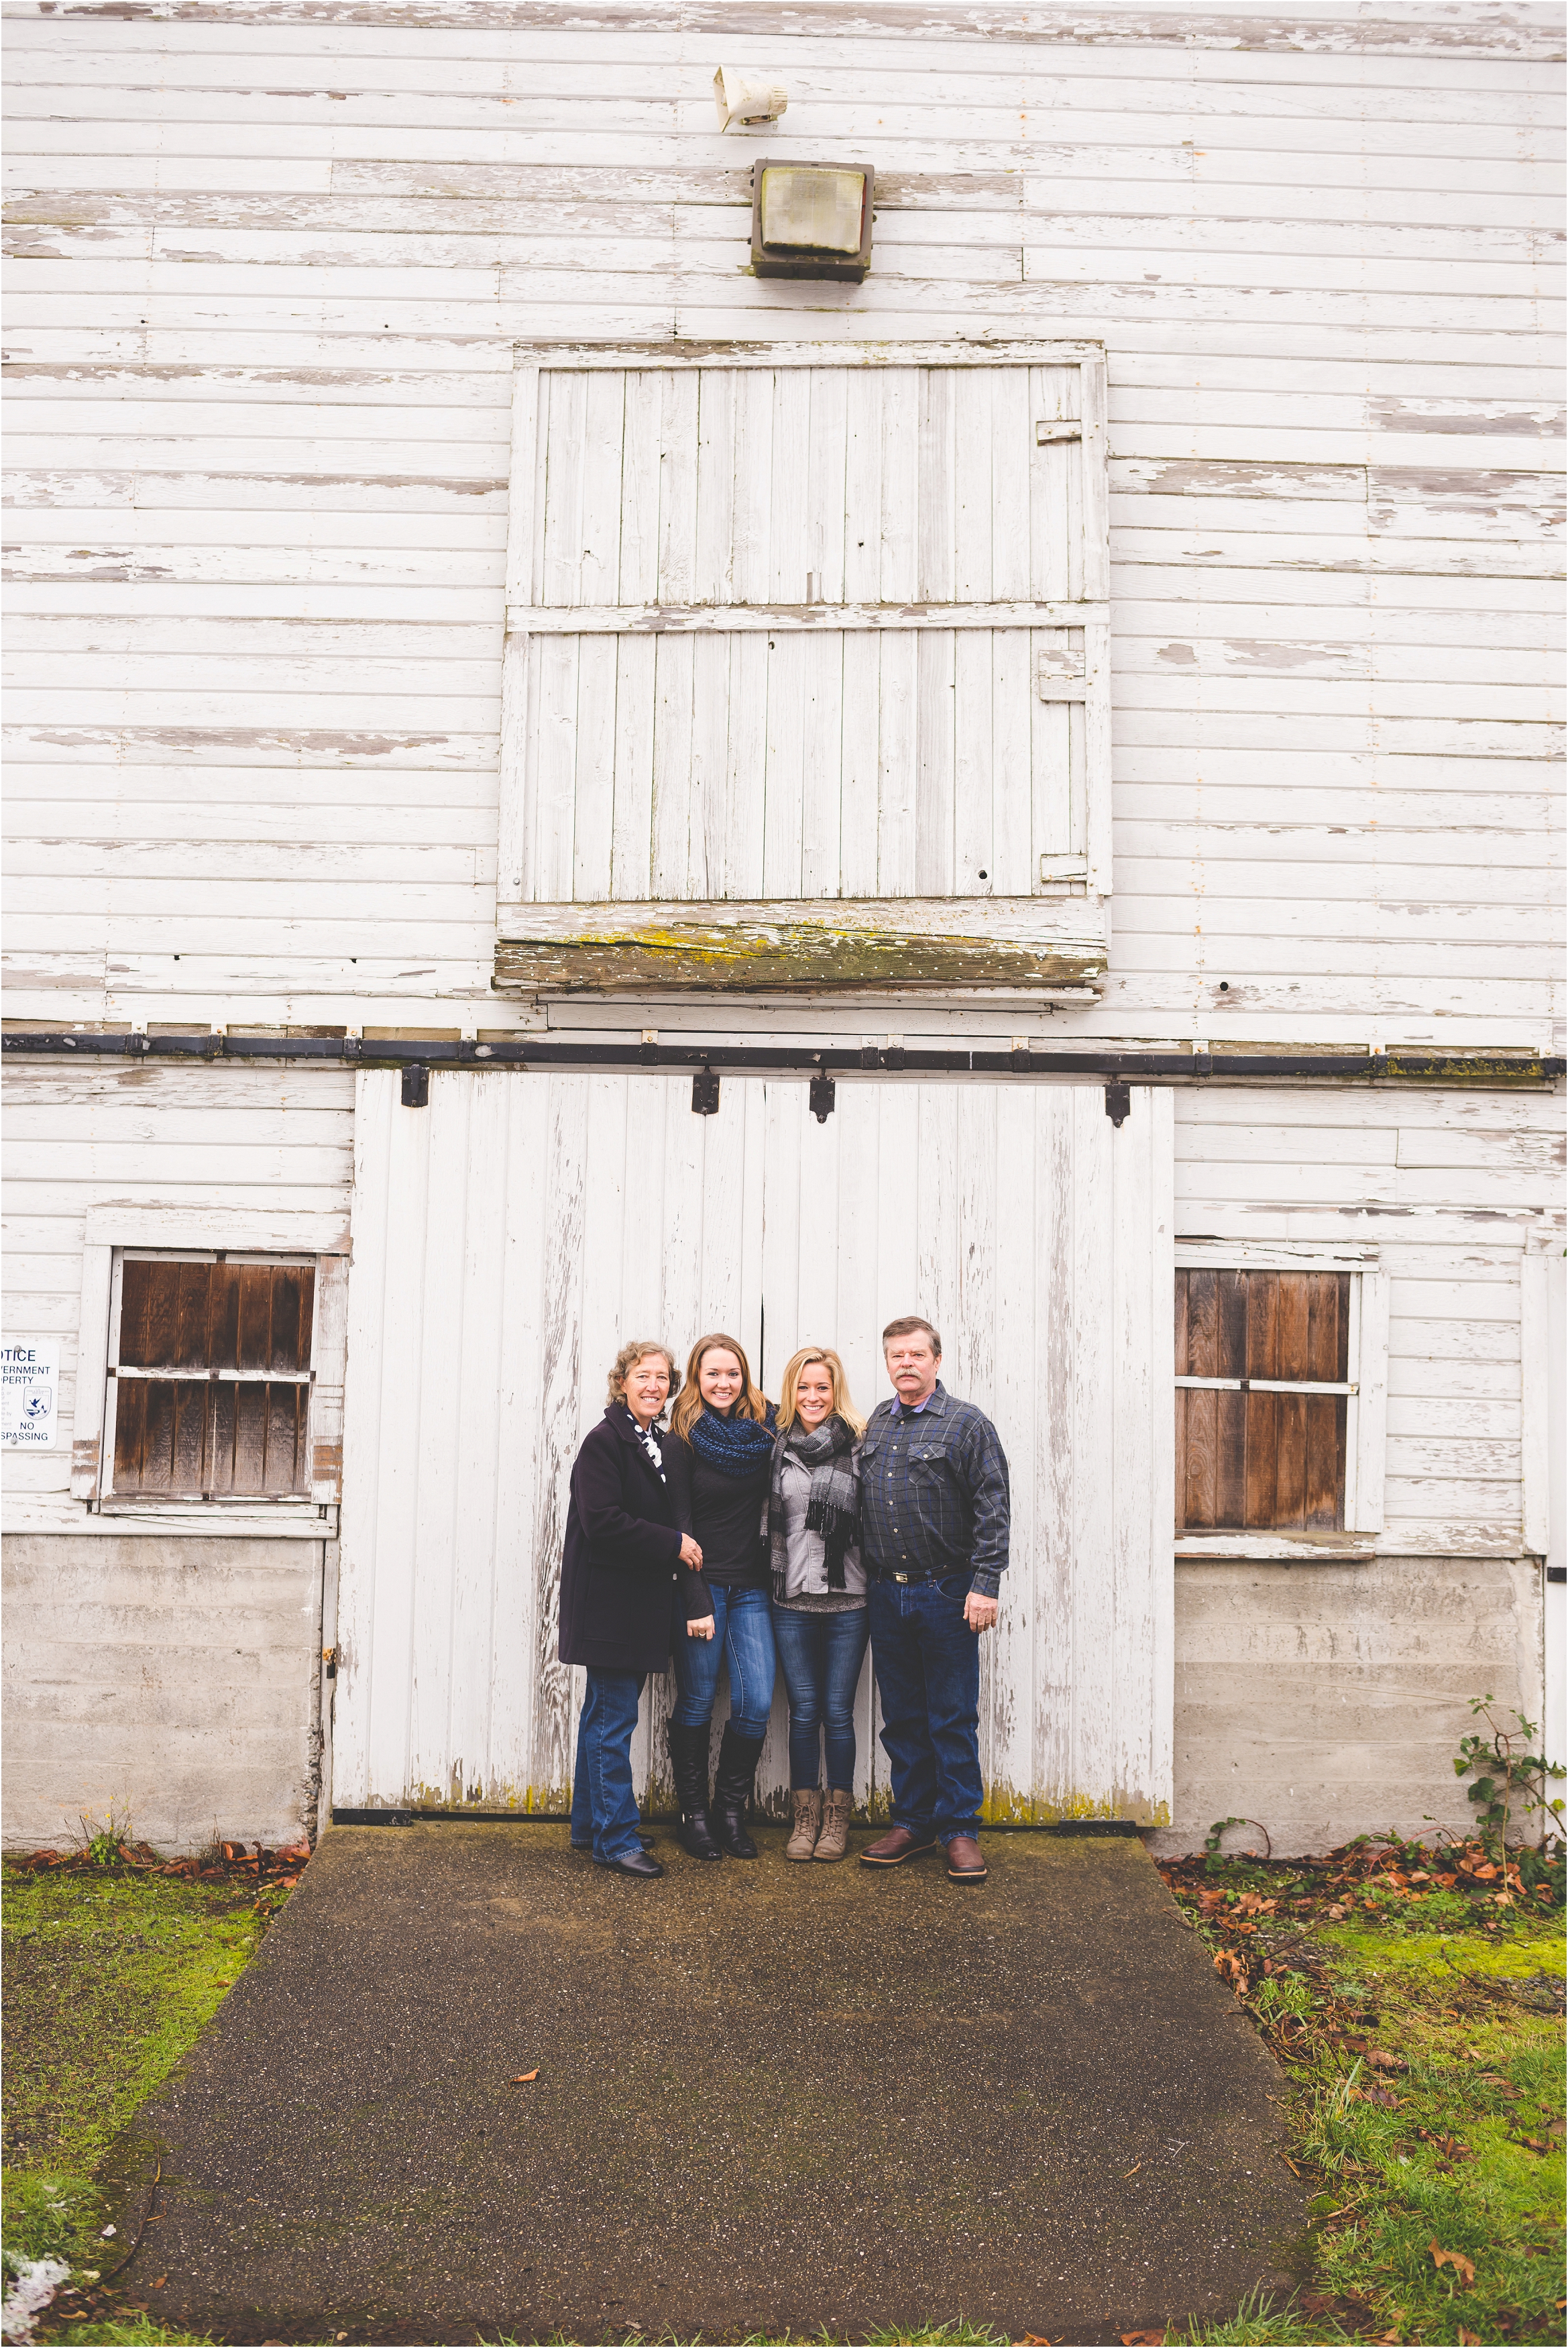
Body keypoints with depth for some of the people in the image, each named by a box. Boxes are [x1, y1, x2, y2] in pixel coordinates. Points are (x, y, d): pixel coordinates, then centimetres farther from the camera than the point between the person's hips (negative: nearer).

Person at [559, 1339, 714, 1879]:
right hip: (608, 1605, -9)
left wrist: (693, 1600, 7)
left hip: (640, 1606, 9)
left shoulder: (662, 1446, 13)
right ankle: (616, 1839, 4)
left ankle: (589, 1826, 27)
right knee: (615, 1719, -3)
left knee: (604, 1714, 16)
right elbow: (602, 1522, -22)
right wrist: (674, 1546, -16)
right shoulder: (604, 1442, -13)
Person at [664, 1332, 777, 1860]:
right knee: (697, 1703, 4)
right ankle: (693, 1815, 17)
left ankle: (731, 1811, 15)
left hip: (752, 1588, 3)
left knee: (756, 1703, -2)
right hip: (703, 1583, -3)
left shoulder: (764, 1429, 6)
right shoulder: (685, 1440, -3)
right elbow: (679, 1519, -6)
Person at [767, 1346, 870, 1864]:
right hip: (792, 1601, 2)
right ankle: (806, 1816, 20)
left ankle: (838, 1817, 19)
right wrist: (775, 1580, 7)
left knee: (838, 1712, 5)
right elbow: (771, 1524, 13)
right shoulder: (777, 1448, 5)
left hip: (847, 1601, -2)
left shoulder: (859, 1445, -2)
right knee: (804, 1712, 7)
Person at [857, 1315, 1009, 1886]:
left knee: (952, 1719, 1)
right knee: (901, 1717, 11)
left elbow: (992, 1511, -8)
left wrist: (985, 1584, -14)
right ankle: (913, 1822, 22)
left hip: (946, 1593, -5)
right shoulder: (877, 1423, 11)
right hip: (886, 1593, 5)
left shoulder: (968, 1424, -5)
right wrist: (868, 1575, 10)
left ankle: (959, 1830, 11)